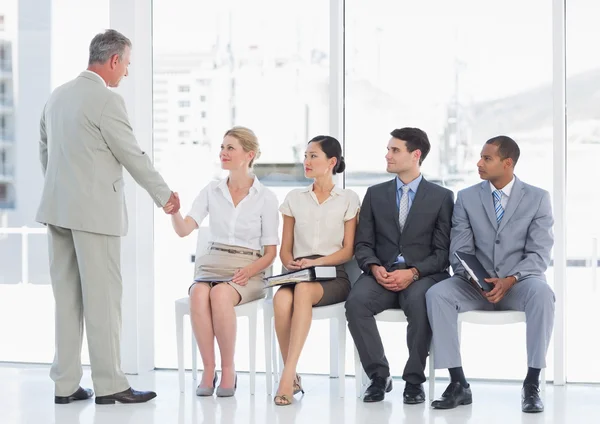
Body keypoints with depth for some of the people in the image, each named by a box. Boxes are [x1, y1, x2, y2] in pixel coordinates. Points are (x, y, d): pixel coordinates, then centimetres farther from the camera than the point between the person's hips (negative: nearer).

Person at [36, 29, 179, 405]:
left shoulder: (58, 96, 12)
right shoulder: (107, 100, -13)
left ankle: (65, 384, 13)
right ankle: (109, 384, 3)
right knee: (103, 297, -2)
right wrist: (165, 195, 4)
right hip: (95, 212, -8)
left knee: (67, 297, 10)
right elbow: (134, 156, -9)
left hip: (58, 209, 8)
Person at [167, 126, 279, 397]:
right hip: (211, 265, 2)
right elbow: (184, 230, -4)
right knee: (199, 295, -34)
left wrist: (249, 271, -16)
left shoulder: (266, 198, 1)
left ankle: (228, 369, -21)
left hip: (247, 271, -2)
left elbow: (271, 252, 3)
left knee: (220, 294, -37)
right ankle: (208, 368, -23)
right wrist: (173, 212, -25)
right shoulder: (211, 191, 8)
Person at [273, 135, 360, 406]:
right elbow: (285, 248, 17)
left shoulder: (348, 199, 8)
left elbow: (348, 251, 3)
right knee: (281, 299, -35)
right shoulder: (294, 198, 17)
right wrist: (290, 263, -7)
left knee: (303, 291, -39)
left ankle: (288, 375, -42)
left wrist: (315, 262, -12)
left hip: (333, 275, -3)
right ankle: (291, 377, -23)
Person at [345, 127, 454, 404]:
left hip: (423, 276, -3)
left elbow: (442, 251, 1)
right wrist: (375, 268, -11)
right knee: (356, 301, -30)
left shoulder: (441, 197, 7)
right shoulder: (375, 194, 16)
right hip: (381, 274, 3)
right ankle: (379, 376, -16)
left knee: (420, 301, -37)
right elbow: (363, 244, 11)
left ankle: (414, 381, -20)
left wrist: (412, 272, -16)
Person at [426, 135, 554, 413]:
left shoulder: (537, 198, 1)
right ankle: (458, 384, -24)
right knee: (436, 294, -28)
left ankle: (531, 385, -29)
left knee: (542, 294, -37)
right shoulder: (466, 198, 6)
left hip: (519, 284, -2)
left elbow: (539, 254, -7)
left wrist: (510, 280, -25)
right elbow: (459, 252, 0)